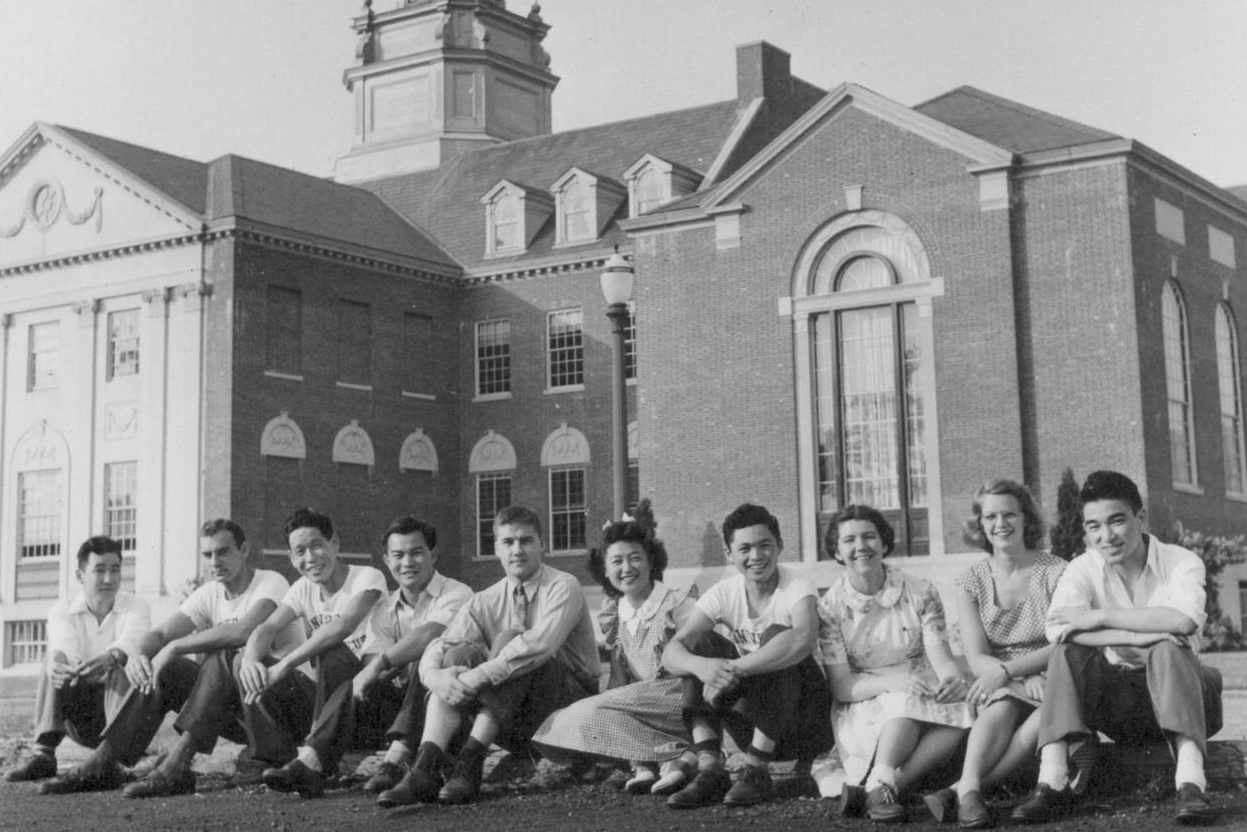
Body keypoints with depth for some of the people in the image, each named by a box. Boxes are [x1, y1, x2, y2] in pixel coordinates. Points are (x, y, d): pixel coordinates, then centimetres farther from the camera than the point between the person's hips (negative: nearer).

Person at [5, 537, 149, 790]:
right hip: (79, 719, 2)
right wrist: (58, 664, -49)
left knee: (121, 670, -30)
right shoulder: (62, 610, 0)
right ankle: (43, 755, -27)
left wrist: (109, 658, -53)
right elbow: (61, 646, -23)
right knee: (52, 667, -20)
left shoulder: (136, 608, -5)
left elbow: (131, 642, -29)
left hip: (125, 709, -2)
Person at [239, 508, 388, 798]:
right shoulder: (303, 589, 9)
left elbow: (344, 626, -29)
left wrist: (283, 665, -35)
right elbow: (267, 628, -7)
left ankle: (311, 760, -40)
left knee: (332, 653, -35)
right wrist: (250, 660, -31)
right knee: (250, 670, -12)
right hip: (327, 694, 6)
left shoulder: (367, 578, -10)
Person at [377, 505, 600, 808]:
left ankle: (470, 762, -31)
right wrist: (435, 676, -29)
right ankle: (425, 768, -30)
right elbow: (436, 649, -6)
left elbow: (540, 643, -28)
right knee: (459, 654, -17)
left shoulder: (563, 587, -9)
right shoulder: (485, 602, 6)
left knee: (509, 639, -27)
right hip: (515, 723, 5)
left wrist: (480, 675, -33)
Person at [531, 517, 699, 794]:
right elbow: (619, 681, 13)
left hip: (682, 696, -7)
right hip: (640, 704, 7)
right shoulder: (613, 615, 11)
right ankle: (643, 766, -27)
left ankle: (686, 756, -29)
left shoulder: (679, 603, -7)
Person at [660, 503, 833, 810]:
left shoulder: (797, 588, -17)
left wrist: (734, 669, -47)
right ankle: (709, 769, -21)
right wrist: (702, 666, -42)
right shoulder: (723, 594, -5)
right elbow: (671, 652, -17)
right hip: (751, 717, 4)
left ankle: (756, 771, -27)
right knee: (701, 644, -15)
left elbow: (803, 638, -41)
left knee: (776, 636, -29)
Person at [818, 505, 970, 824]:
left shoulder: (920, 594, 1)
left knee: (960, 710, -30)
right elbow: (841, 686, -8)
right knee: (906, 699, -33)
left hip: (924, 706, 2)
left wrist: (952, 679, -32)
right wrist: (890, 682, -27)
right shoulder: (831, 606, -3)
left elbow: (941, 657, -6)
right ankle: (880, 786, -33)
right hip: (863, 716, -2)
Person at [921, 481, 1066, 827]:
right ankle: (969, 790, -50)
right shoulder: (971, 581, 5)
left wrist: (1006, 671, -23)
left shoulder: (1056, 572, 0)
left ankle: (959, 789, -43)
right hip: (998, 687, 1)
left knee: (1048, 715, -35)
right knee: (1004, 703, -35)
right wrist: (1024, 678, -24)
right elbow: (976, 659, -3)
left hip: (1049, 680, -1)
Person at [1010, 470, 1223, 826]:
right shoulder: (1083, 569, -2)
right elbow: (1057, 630, -23)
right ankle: (1054, 780, -33)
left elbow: (1184, 620, -30)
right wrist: (1139, 637, -31)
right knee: (1070, 649, -23)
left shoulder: (1181, 562, -7)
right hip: (1116, 706, 2)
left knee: (1168, 650, -31)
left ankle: (1191, 780, -42)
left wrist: (1099, 617, -26)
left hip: (1178, 699, -2)